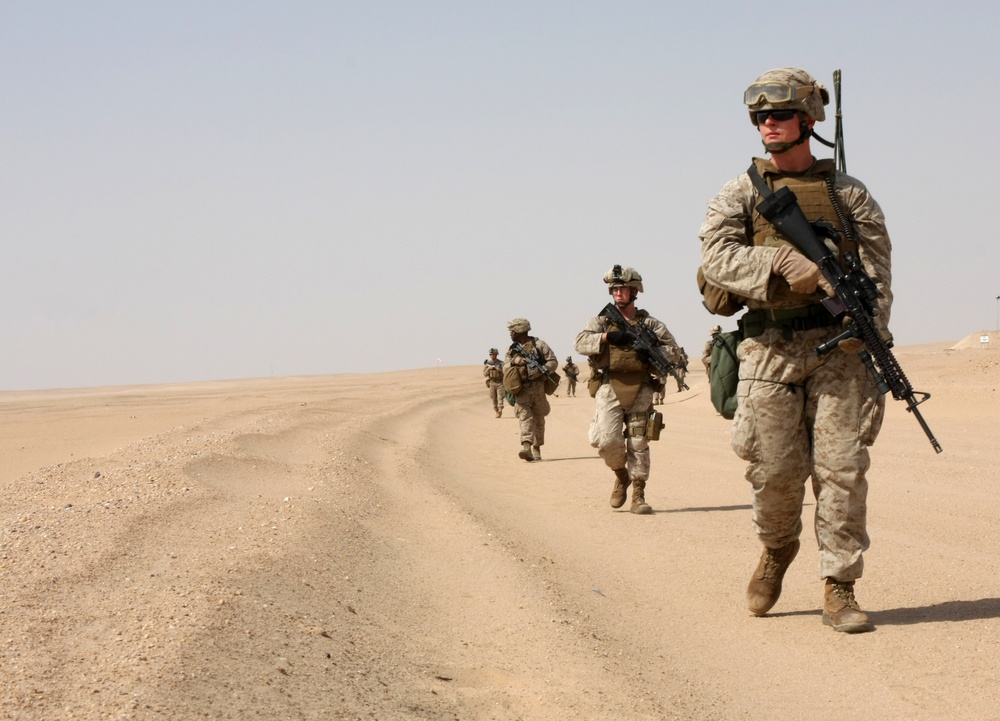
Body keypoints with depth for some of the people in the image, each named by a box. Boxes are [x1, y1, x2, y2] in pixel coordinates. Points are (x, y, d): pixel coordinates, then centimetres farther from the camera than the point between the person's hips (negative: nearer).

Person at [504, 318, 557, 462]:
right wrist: (514, 362, -12)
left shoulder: (538, 344, 0)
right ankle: (526, 447, -28)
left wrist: (541, 370, -18)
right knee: (525, 417, -13)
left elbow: (553, 361, -3)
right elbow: (505, 368, 9)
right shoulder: (512, 349, 14)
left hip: (538, 387, -2)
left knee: (538, 419, 6)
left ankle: (537, 448, 17)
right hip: (521, 389, 2)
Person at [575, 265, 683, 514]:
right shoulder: (603, 321, 10)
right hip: (610, 391, 0)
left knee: (638, 445, 1)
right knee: (606, 440, -14)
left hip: (640, 393, 0)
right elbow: (581, 342, -6)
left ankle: (638, 496, 8)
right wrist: (607, 337, -19)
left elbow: (674, 352, 7)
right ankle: (621, 475, 15)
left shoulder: (649, 323, 9)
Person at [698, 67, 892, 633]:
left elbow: (876, 268, 3)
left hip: (837, 347, 0)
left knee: (842, 467, -6)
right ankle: (777, 550, 29)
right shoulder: (739, 195, 8)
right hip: (770, 350, 0)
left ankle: (840, 589, 0)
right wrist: (786, 262, -23)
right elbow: (718, 256, -8)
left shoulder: (849, 193, 8)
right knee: (776, 471, -1)